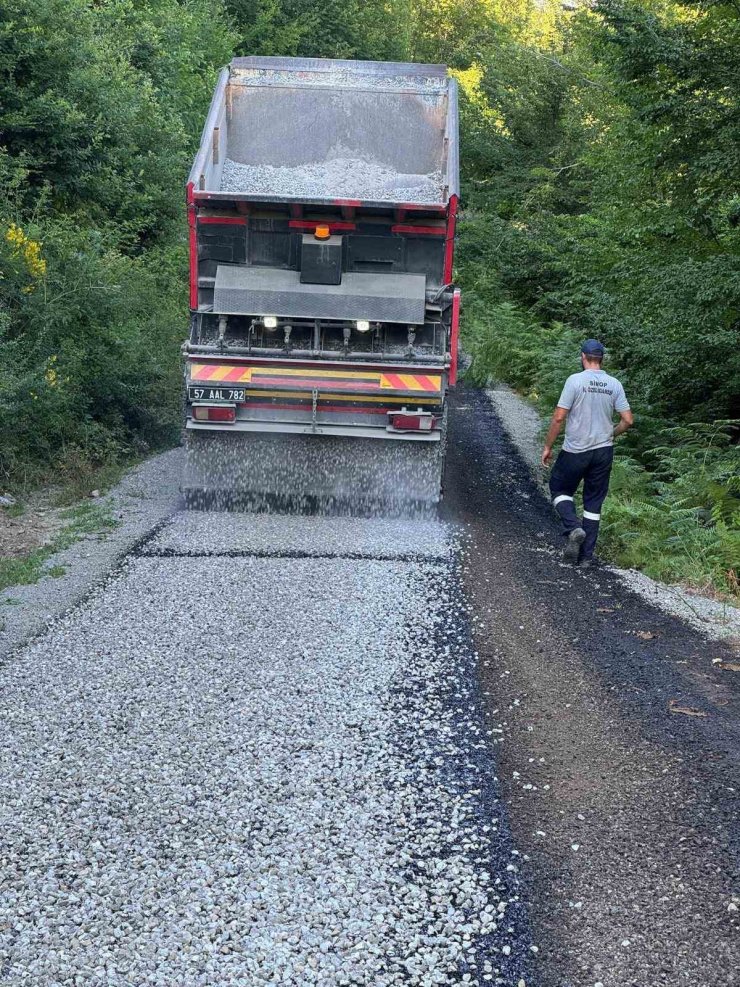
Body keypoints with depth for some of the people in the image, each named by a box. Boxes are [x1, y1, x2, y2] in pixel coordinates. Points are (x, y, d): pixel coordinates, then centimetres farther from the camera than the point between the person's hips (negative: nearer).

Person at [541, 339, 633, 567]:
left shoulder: (575, 380, -12)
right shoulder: (614, 384, 0)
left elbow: (558, 417, -13)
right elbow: (627, 420, 0)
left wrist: (548, 447, -3)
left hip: (575, 451, -4)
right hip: (603, 451, 4)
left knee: (560, 489, 17)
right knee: (593, 503, 11)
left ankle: (573, 528, -8)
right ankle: (586, 556, 12)